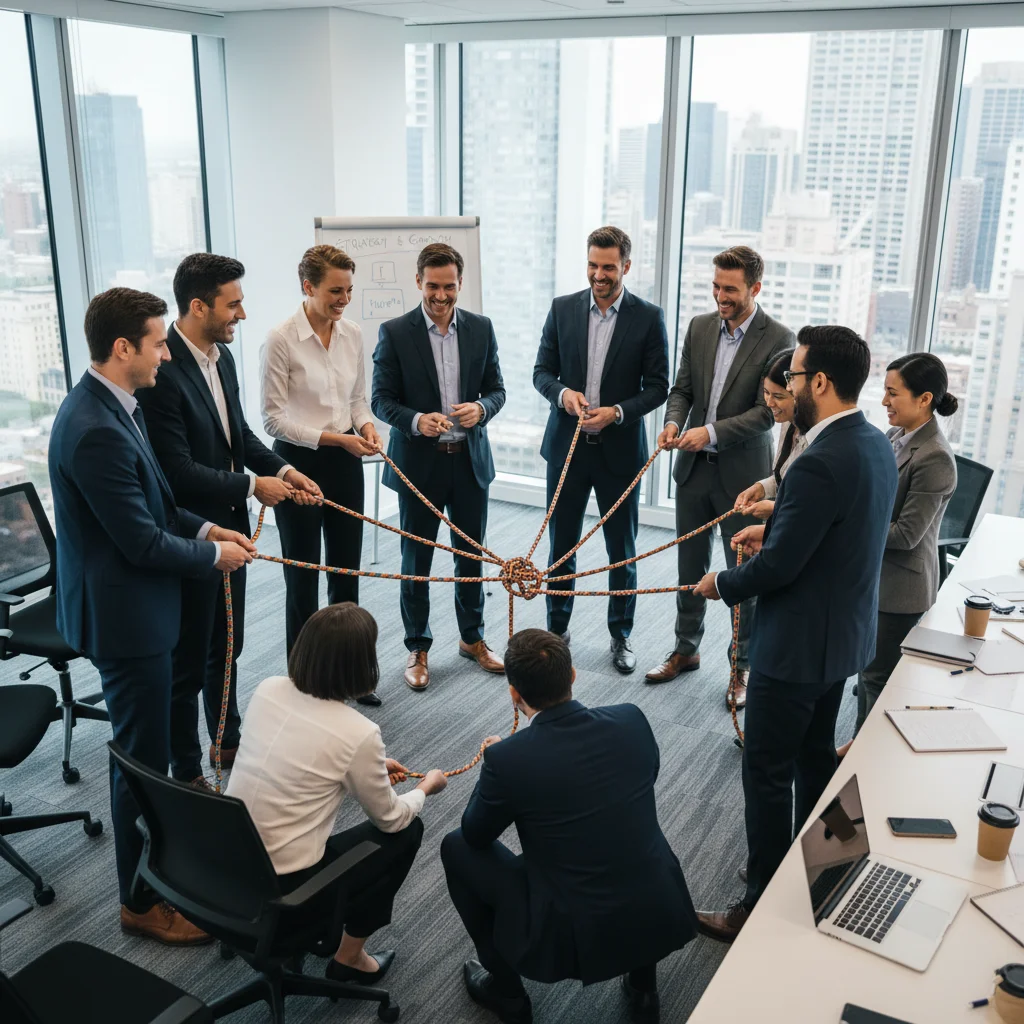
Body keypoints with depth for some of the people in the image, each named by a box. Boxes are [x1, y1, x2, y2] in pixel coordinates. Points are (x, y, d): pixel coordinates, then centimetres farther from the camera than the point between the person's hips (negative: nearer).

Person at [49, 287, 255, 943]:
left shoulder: (111, 406, 4)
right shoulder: (97, 431, -28)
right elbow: (143, 542, -24)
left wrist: (203, 527, 4)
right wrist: (214, 554, -9)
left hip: (136, 604, 10)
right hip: (125, 615, -10)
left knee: (147, 746, 24)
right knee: (143, 758, 4)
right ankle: (142, 902, 21)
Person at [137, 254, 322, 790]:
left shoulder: (222, 356, 3)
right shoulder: (162, 371, -25)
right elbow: (178, 471, -26)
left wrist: (282, 468, -1)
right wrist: (252, 486, -18)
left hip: (229, 526, 9)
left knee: (226, 646, 23)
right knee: (188, 660, 8)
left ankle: (227, 740, 43)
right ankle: (185, 771, 25)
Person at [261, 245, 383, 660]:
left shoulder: (352, 333, 2)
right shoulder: (281, 339, -14)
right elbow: (274, 418, -13)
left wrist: (365, 424, -8)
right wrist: (334, 438, -20)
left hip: (344, 463, 6)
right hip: (299, 463, -5)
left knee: (347, 570, 12)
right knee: (303, 575, 5)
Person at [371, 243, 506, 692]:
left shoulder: (480, 328, 2)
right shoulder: (395, 333, -7)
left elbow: (496, 389, 6)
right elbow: (381, 399, -6)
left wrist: (480, 408, -17)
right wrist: (417, 420, -25)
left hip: (470, 460, 3)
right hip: (418, 463, -3)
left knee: (472, 555, 15)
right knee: (416, 561, 8)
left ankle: (472, 638, 34)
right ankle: (417, 649, 24)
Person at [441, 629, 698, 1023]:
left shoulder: (507, 758, -19)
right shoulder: (632, 721, -8)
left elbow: (476, 834, 0)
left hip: (575, 937, -4)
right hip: (664, 917, 4)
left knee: (457, 847, 13)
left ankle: (505, 990, 25)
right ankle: (642, 976, 34)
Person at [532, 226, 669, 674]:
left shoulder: (649, 317, -4)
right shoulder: (562, 308, 2)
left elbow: (658, 385, -4)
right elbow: (542, 371, 5)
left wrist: (617, 411, -19)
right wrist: (564, 393, -17)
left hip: (620, 448, -2)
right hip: (567, 445, 2)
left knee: (621, 550, 9)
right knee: (561, 544, 11)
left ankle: (620, 636, 25)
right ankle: (557, 629, 27)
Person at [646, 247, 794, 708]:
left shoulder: (779, 340, -12)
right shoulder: (699, 327, 4)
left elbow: (768, 411, -15)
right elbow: (682, 388, 8)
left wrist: (712, 432, -24)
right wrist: (673, 421, -12)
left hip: (743, 473, -4)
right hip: (694, 467, 5)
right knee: (690, 565, 16)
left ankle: (743, 664, 22)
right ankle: (686, 649, 32)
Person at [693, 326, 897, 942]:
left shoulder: (822, 463, -28)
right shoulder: (876, 444, 2)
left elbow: (777, 567, -25)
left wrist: (722, 583, -7)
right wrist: (775, 532, 9)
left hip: (797, 647, -10)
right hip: (844, 636, 10)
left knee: (768, 774, 4)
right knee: (816, 755, 24)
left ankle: (763, 910, 18)